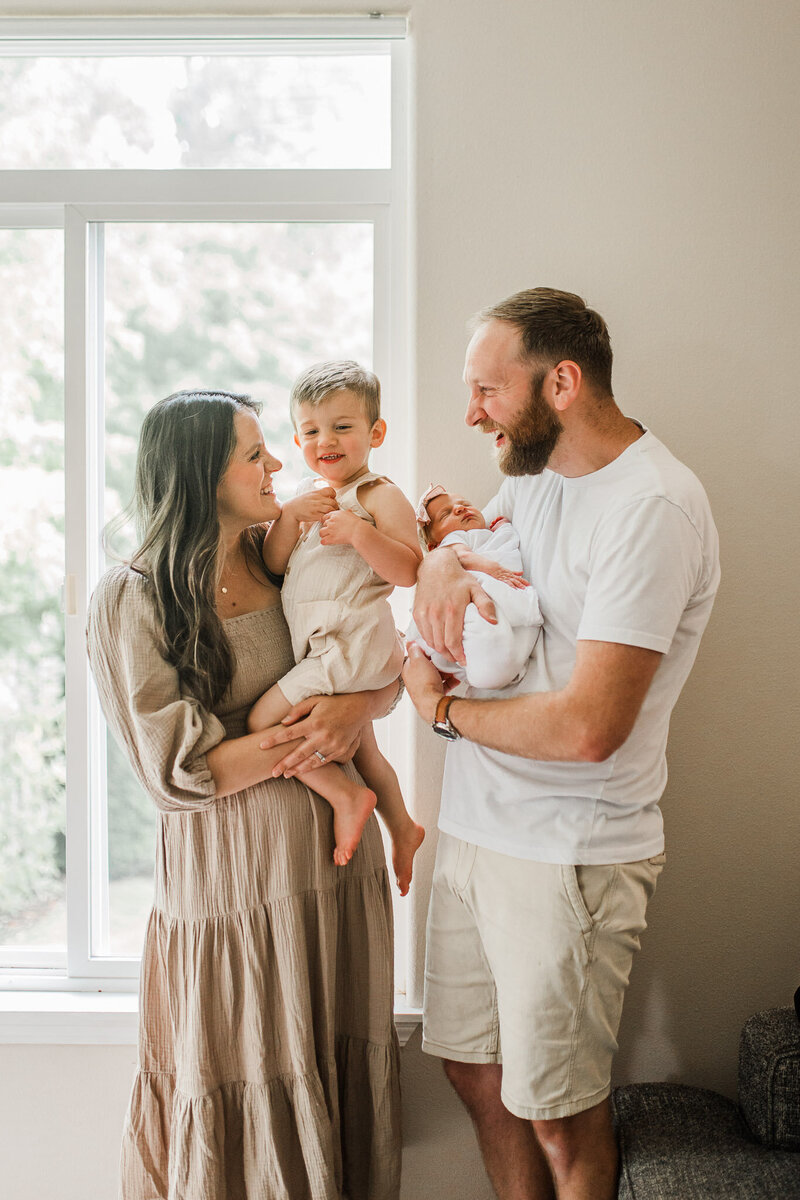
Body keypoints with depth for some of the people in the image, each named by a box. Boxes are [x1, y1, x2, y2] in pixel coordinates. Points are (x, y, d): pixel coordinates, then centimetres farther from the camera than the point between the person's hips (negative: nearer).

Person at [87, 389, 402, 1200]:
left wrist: (357, 708, -16)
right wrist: (306, 736, -15)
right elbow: (177, 771, -13)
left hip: (334, 850, 5)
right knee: (246, 1092, 9)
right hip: (230, 869, -4)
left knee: (339, 1066, 15)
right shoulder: (131, 600, -10)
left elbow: (387, 668, 7)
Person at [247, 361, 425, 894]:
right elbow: (274, 565, 3)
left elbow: (409, 571, -20)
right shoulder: (310, 497, 13)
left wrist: (359, 532, -30)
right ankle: (402, 828, 41)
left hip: (353, 644, -9)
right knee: (359, 745, 23)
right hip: (322, 648, 9)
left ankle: (346, 795, -3)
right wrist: (290, 515, -12)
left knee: (263, 721, -13)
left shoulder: (379, 495, -10)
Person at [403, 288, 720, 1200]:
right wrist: (440, 561, -8)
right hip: (474, 826, 8)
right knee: (474, 1068, 19)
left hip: (568, 858, -8)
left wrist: (443, 708, -10)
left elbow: (586, 725, -26)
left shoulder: (652, 506, -20)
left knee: (558, 1116, 8)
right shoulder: (535, 471, 9)